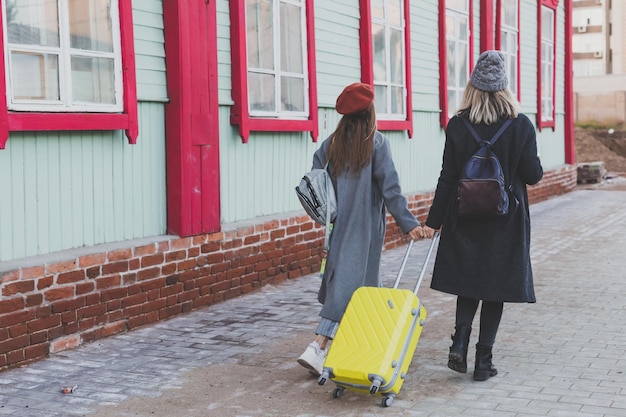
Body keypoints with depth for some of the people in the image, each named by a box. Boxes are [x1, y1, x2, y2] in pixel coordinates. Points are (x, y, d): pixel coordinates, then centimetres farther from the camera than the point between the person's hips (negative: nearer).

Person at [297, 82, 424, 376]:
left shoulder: (331, 143, 2)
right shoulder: (376, 143, -9)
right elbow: (389, 187, -12)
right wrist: (408, 223, -10)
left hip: (338, 223, 5)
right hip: (366, 227, -5)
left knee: (341, 277, 16)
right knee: (350, 284, -4)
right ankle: (318, 347, -12)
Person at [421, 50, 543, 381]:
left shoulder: (457, 126, -6)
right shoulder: (521, 125, -7)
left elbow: (447, 178, -6)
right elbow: (533, 175, -5)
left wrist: (433, 221, 0)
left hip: (465, 220, 1)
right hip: (506, 221, -1)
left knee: (468, 283, 18)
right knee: (495, 289, 8)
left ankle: (459, 345, 1)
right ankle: (484, 360, 10)